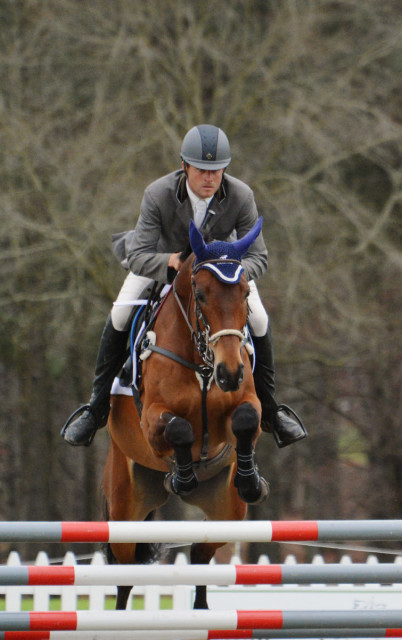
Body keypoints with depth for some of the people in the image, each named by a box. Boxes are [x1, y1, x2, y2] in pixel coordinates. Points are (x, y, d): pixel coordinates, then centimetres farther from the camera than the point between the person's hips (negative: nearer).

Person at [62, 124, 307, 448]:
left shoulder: (241, 196, -34)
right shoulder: (158, 194, -38)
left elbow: (258, 257, -27)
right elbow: (139, 258, -37)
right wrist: (173, 262, -58)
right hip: (164, 254, -1)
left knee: (259, 321, -10)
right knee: (120, 316, -13)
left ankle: (269, 410, 11)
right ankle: (98, 406, 4)